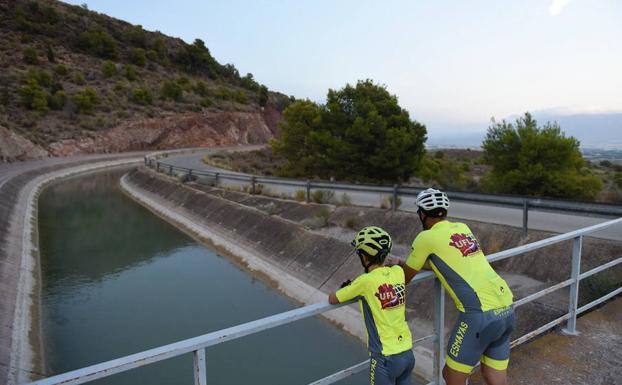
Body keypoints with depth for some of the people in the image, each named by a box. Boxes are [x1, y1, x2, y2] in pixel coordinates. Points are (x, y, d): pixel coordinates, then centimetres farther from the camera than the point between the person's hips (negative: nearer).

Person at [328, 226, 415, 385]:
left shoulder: (365, 281, -17)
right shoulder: (398, 271, -2)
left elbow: (332, 299, -4)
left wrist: (350, 290, 13)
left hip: (386, 357, -5)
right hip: (408, 352, 6)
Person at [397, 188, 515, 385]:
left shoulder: (427, 237, -4)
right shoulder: (462, 228, 16)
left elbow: (405, 278, 8)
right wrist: (405, 264, 36)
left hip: (480, 314, -7)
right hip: (506, 308, 7)